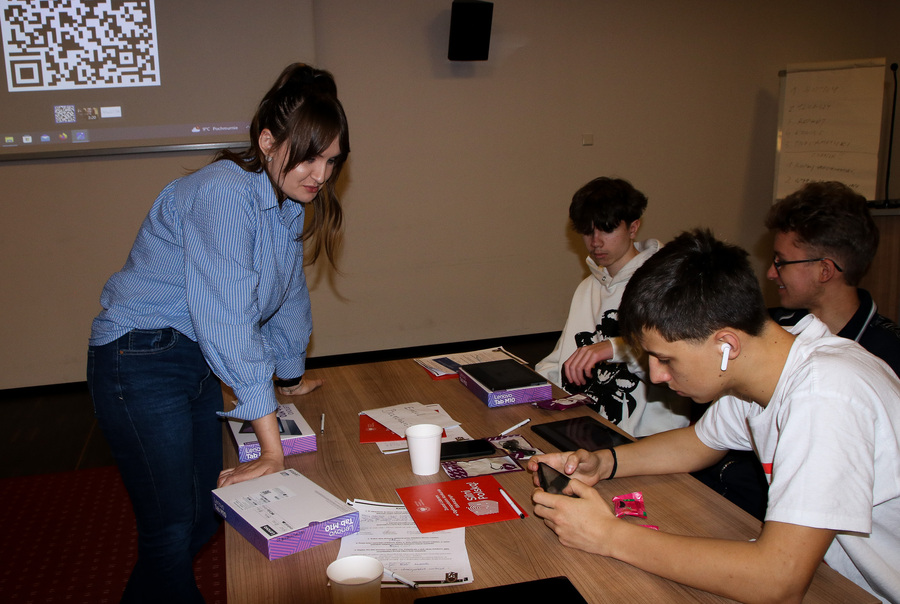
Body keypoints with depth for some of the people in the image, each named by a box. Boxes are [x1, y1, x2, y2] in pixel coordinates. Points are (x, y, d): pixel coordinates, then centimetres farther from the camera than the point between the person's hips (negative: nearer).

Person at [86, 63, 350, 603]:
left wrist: (292, 374, 30)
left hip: (197, 364, 9)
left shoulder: (290, 203, 5)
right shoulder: (225, 194, -25)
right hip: (141, 362, -9)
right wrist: (272, 448, -30)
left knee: (204, 517, 14)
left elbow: (290, 293, 20)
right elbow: (227, 320, -31)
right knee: (172, 530, -7)